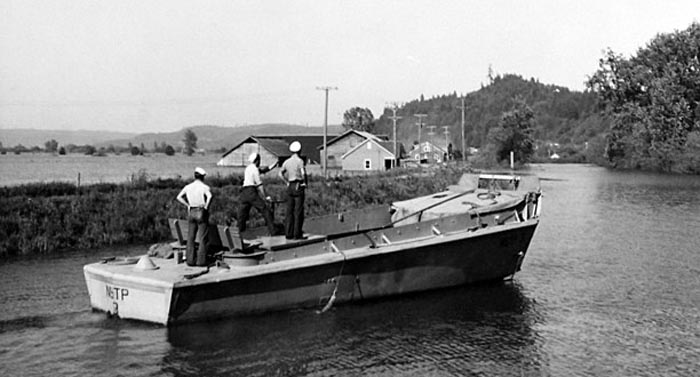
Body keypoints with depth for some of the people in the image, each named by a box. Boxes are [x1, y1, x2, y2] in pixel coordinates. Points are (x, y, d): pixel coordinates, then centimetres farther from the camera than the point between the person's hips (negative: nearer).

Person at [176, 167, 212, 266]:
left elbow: (179, 197, -1)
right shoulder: (205, 187, -6)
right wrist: (206, 207, -16)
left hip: (191, 213, 4)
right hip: (201, 213, -4)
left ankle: (190, 260, 7)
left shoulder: (188, 187, 7)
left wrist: (188, 205, 2)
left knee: (190, 238, 9)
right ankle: (201, 260, -2)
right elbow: (209, 196, -27)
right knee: (203, 239, 1)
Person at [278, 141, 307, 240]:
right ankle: (297, 234, -4)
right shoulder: (299, 161, -10)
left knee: (290, 211, 8)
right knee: (298, 211, -3)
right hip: (298, 186, -6)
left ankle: (288, 233, 8)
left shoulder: (287, 161, 9)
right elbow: (303, 173, -23)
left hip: (290, 187, 6)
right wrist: (305, 182, -7)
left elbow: (280, 174, 15)